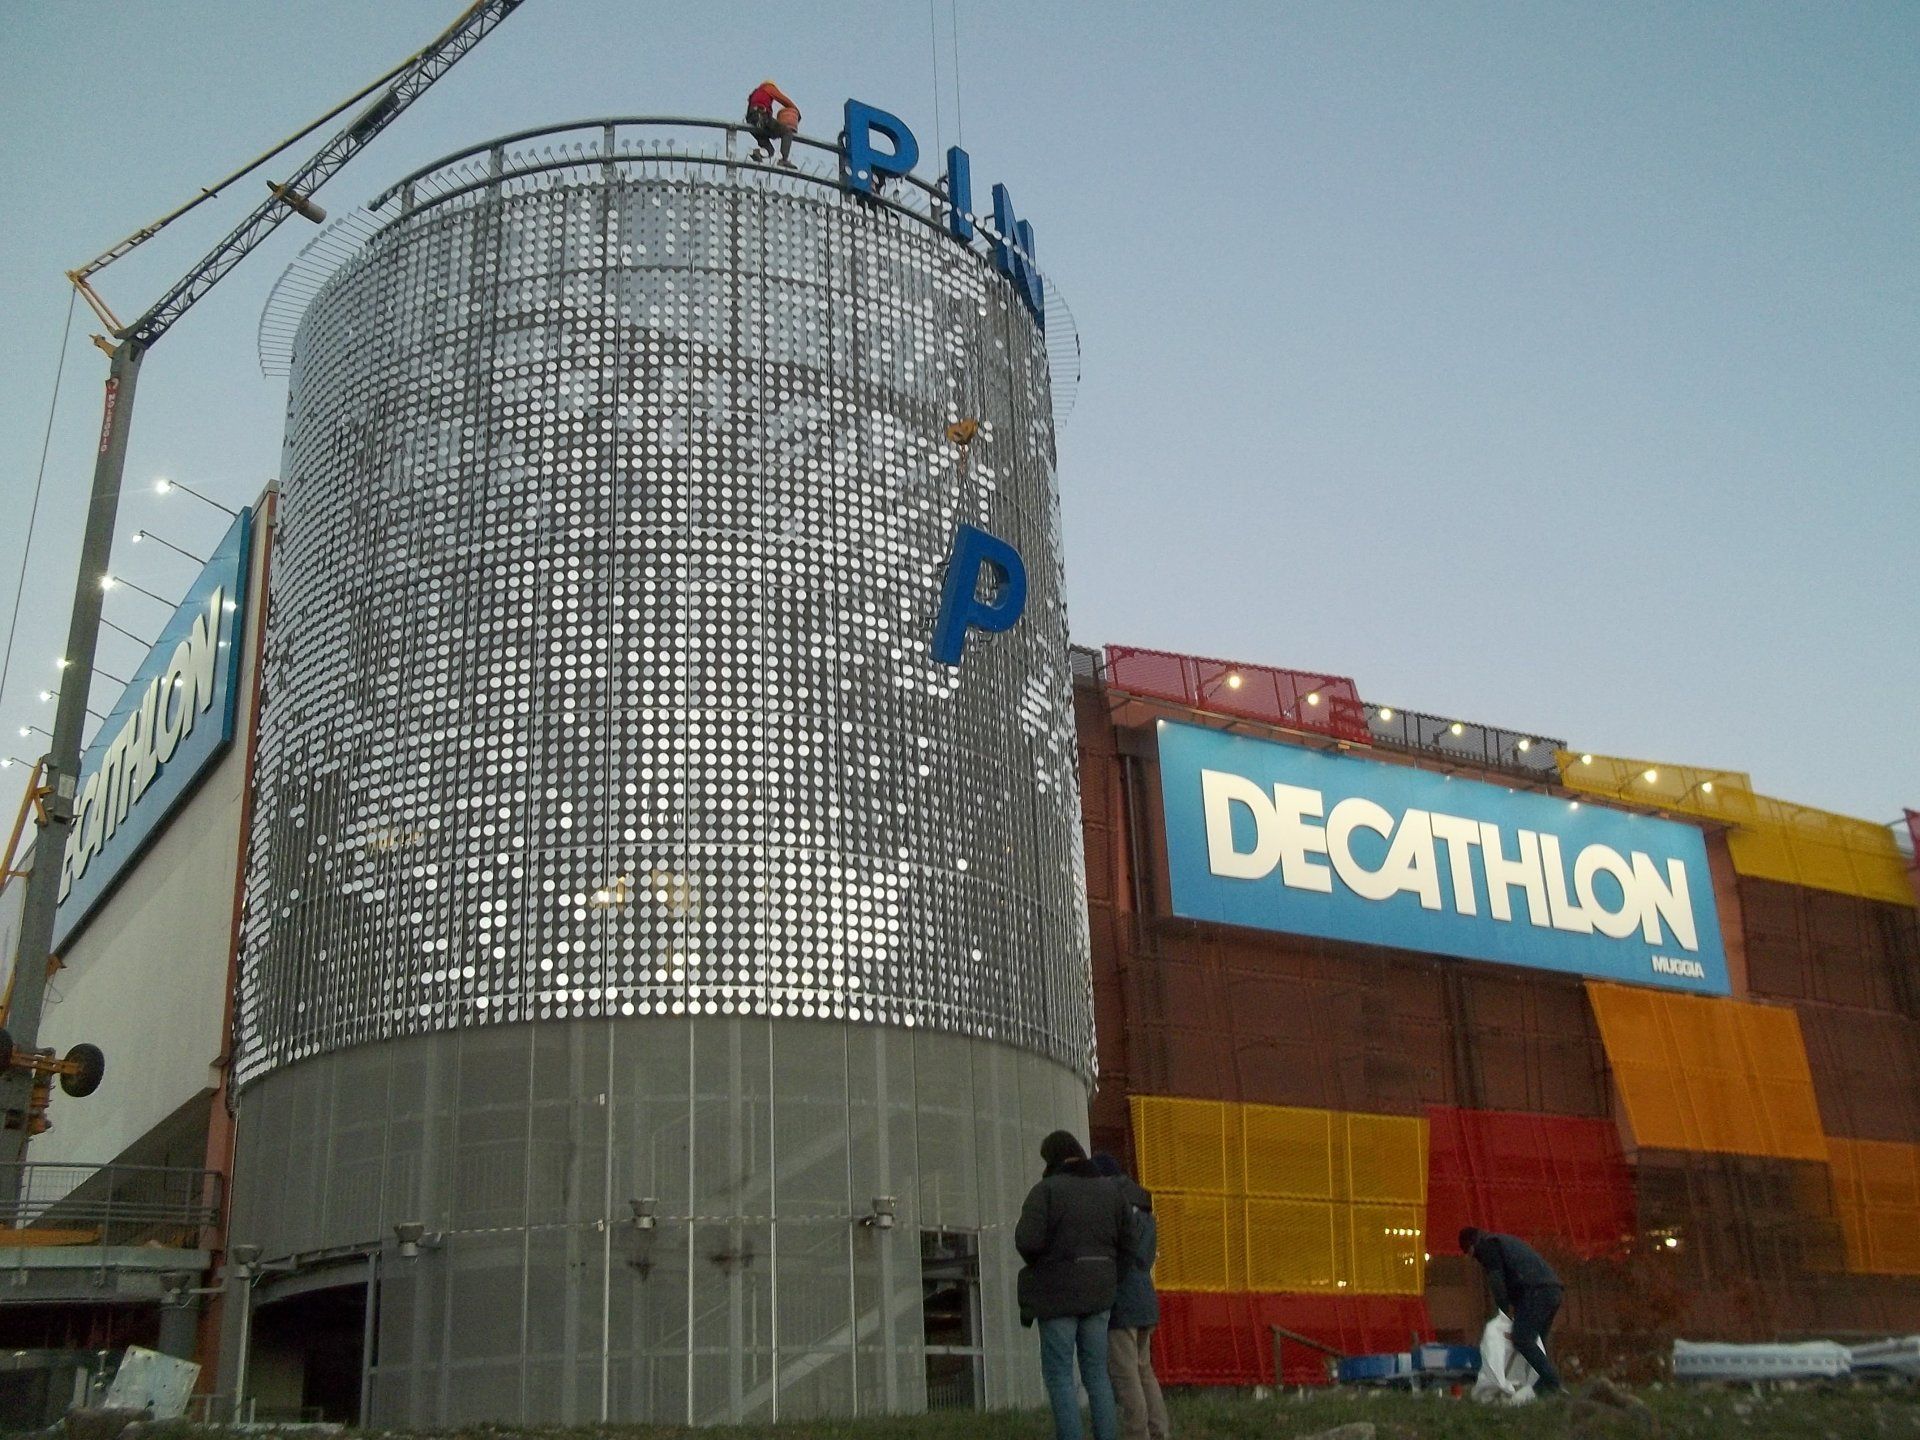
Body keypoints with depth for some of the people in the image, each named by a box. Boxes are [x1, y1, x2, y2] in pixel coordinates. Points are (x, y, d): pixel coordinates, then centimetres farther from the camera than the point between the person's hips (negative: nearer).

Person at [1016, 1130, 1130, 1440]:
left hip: (1058, 1291, -5)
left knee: (1058, 1374, 2)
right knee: (1096, 1372, 11)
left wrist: (1037, 1263, 3)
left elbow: (1027, 1240, -19)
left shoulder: (1045, 1190, -11)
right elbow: (1125, 1240, 6)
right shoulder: (1110, 1189, 5)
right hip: (1097, 1291, 5)